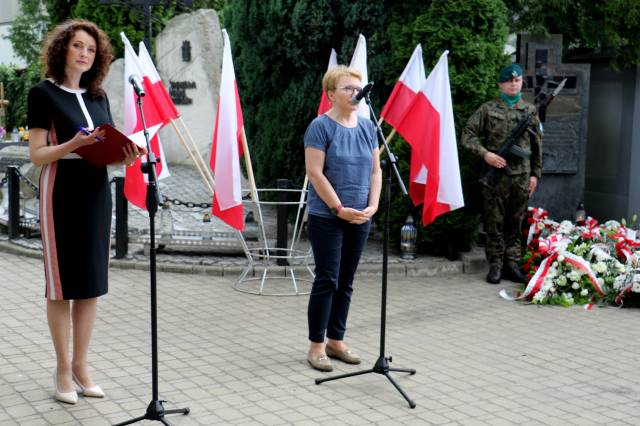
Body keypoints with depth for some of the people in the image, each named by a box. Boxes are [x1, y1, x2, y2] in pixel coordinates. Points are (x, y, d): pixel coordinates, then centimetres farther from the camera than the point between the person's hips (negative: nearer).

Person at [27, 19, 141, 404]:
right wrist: (74, 144, -24)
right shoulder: (44, 93, -4)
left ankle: (81, 365, 17)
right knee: (62, 284, 1)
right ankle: (63, 369, 11)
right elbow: (36, 154, -8)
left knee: (93, 283, 7)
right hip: (62, 194, -6)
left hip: (97, 193, 6)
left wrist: (126, 156, -6)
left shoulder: (99, 96, 13)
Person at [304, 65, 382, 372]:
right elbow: (315, 173, -14)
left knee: (346, 281, 11)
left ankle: (335, 340, 22)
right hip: (327, 217, -6)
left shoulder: (367, 127, 9)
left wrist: (372, 206, -3)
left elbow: (375, 170, 11)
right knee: (327, 280, -4)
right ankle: (316, 346, 6)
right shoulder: (321, 127, -8)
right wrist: (340, 209, -16)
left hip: (360, 218, 6)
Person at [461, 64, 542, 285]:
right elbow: (467, 134, -1)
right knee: (494, 223, 1)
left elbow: (537, 146, 15)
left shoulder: (530, 110, 11)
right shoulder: (488, 109, 3)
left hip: (521, 177, 2)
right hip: (495, 175, -2)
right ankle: (495, 265, 9)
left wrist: (535, 173, 10)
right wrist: (485, 153, -14)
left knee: (515, 223, 8)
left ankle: (512, 264, 16)